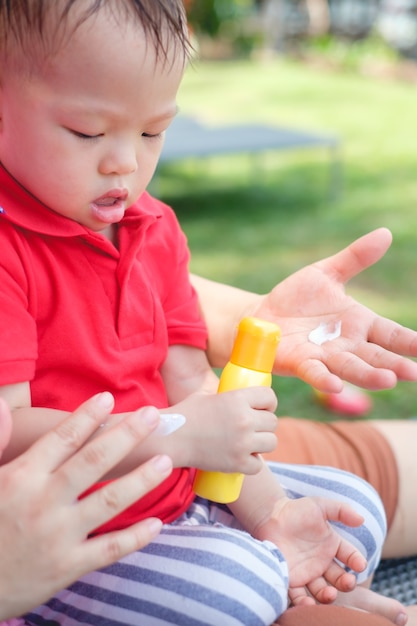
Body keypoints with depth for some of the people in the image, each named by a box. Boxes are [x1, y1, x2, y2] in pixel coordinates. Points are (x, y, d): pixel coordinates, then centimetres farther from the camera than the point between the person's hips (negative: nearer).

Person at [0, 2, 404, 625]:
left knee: (357, 509, 8)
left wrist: (267, 513, -5)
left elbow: (187, 381, 4)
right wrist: (179, 435, -31)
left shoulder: (154, 230, 6)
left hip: (184, 490, 8)